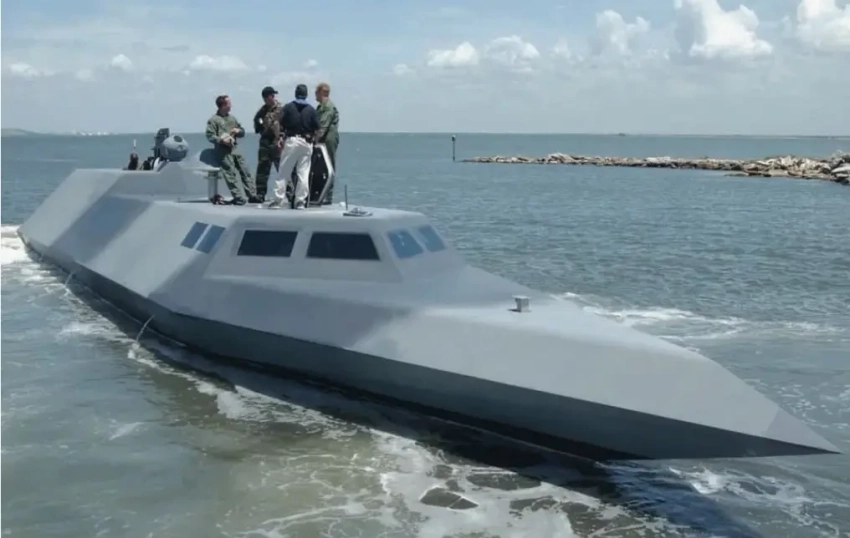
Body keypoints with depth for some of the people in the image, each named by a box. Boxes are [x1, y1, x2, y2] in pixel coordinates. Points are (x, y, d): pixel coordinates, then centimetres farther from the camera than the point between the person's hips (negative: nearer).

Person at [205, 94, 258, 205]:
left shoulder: (232, 118, 19)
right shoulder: (213, 120, -2)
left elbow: (242, 132, 24)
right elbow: (209, 135, -8)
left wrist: (238, 131, 1)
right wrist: (221, 140, -22)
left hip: (234, 149, 6)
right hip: (223, 151, -6)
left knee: (245, 171, 3)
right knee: (231, 175, -9)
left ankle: (252, 195, 8)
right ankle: (240, 198, -8)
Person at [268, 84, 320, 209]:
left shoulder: (288, 107, -1)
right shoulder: (311, 109, 4)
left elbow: (281, 125, -3)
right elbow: (316, 129, 2)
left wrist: (281, 138, 11)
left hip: (291, 140, -1)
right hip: (307, 143, 1)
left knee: (283, 172, 3)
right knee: (303, 173, 5)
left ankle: (278, 200, 1)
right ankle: (300, 201, 4)